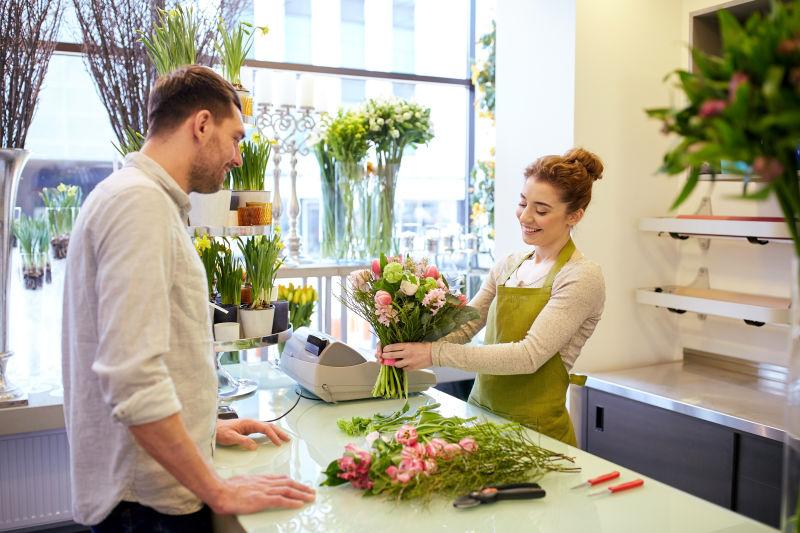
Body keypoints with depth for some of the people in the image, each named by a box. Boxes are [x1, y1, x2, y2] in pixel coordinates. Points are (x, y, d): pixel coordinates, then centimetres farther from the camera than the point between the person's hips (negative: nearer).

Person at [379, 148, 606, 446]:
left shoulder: (582, 276, -13)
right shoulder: (508, 266, 7)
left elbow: (530, 356, -22)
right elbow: (465, 326, 4)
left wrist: (436, 354, -26)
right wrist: (414, 345, -15)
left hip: (534, 429, -5)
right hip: (482, 415, 5)